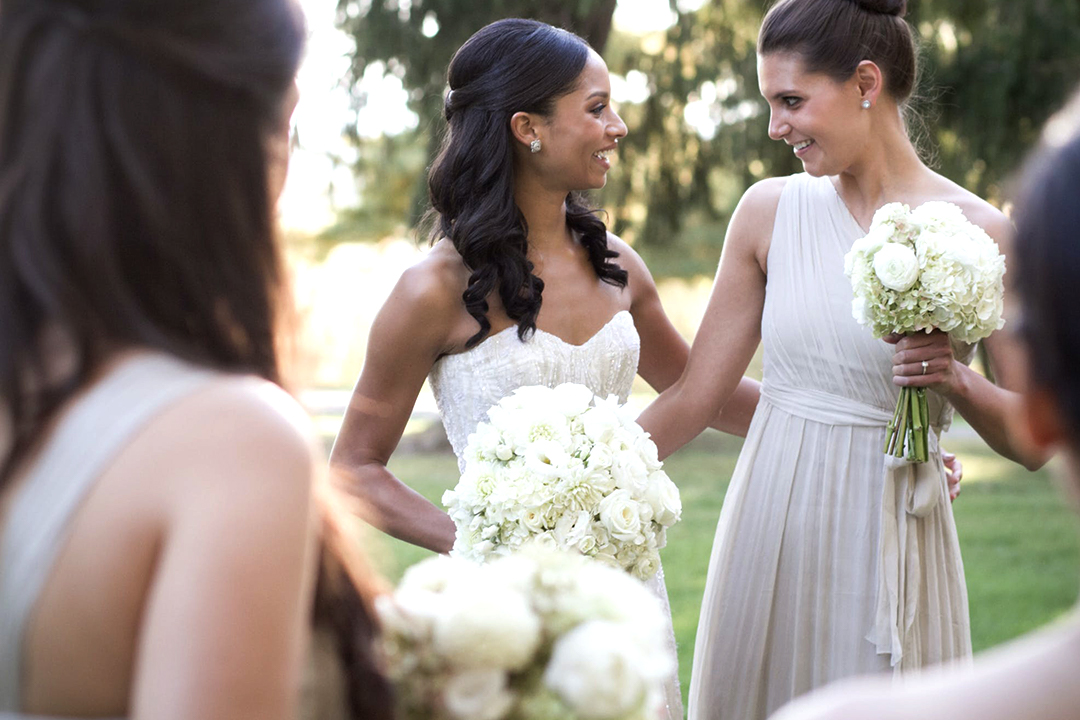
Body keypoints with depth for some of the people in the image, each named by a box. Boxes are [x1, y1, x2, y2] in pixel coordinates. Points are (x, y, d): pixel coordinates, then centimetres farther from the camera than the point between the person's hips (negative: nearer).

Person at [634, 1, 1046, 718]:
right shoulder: (770, 210, 1)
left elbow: (1034, 440, 0)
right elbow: (695, 395, 4)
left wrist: (959, 382, -18)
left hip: (888, 544, -2)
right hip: (768, 531, 3)